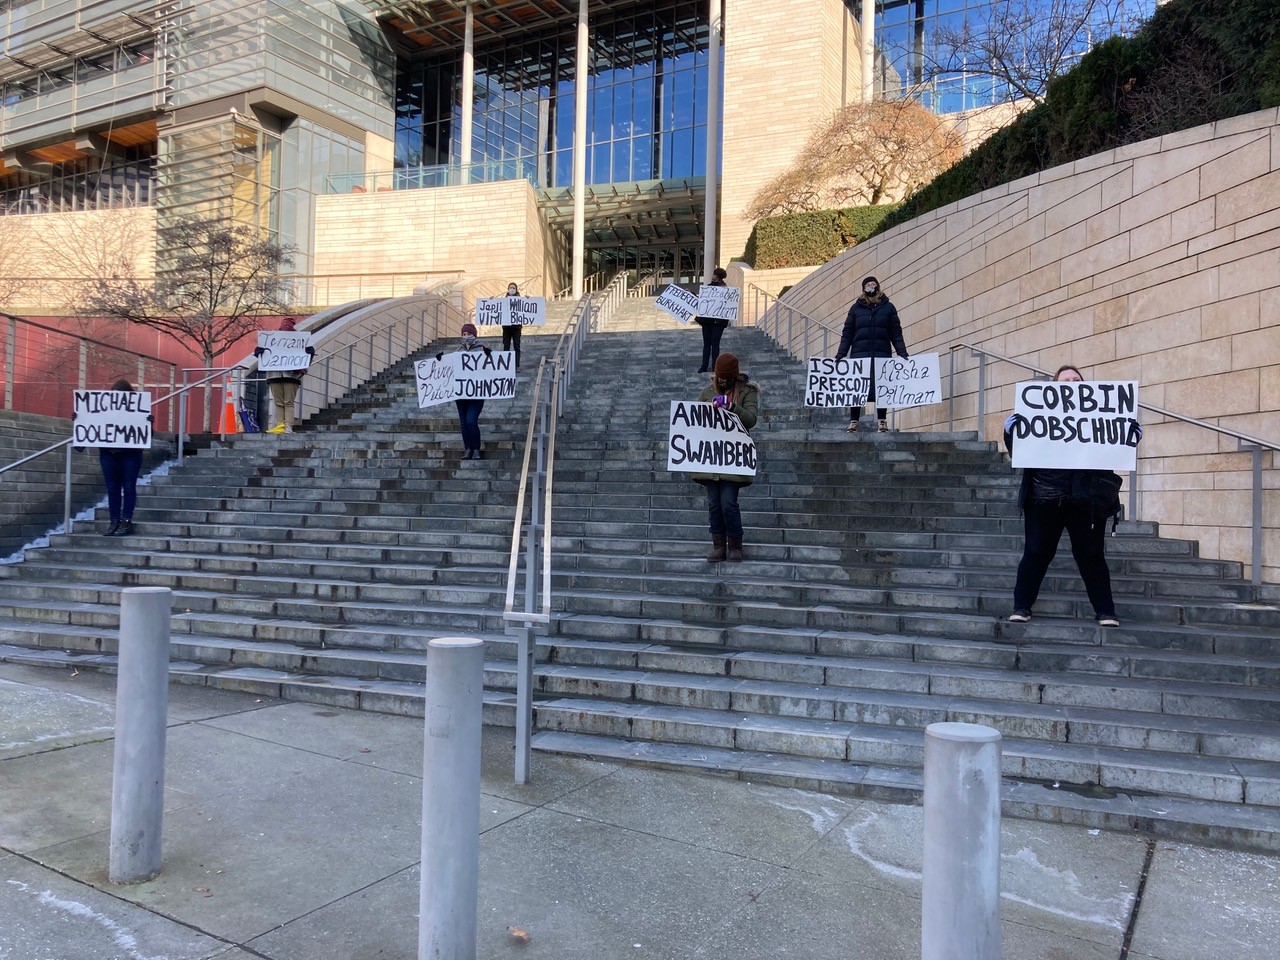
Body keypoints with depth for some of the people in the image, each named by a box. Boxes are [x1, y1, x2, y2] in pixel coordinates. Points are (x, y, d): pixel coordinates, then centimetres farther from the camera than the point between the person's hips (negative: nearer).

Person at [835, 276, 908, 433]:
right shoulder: (856, 308, 10)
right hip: (859, 355, 0)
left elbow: (896, 333, 7)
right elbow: (847, 333, 8)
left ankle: (883, 421, 7)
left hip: (882, 355, 0)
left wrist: (902, 353, -3)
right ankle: (853, 422, 3)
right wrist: (840, 354, -1)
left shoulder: (888, 308, 10)